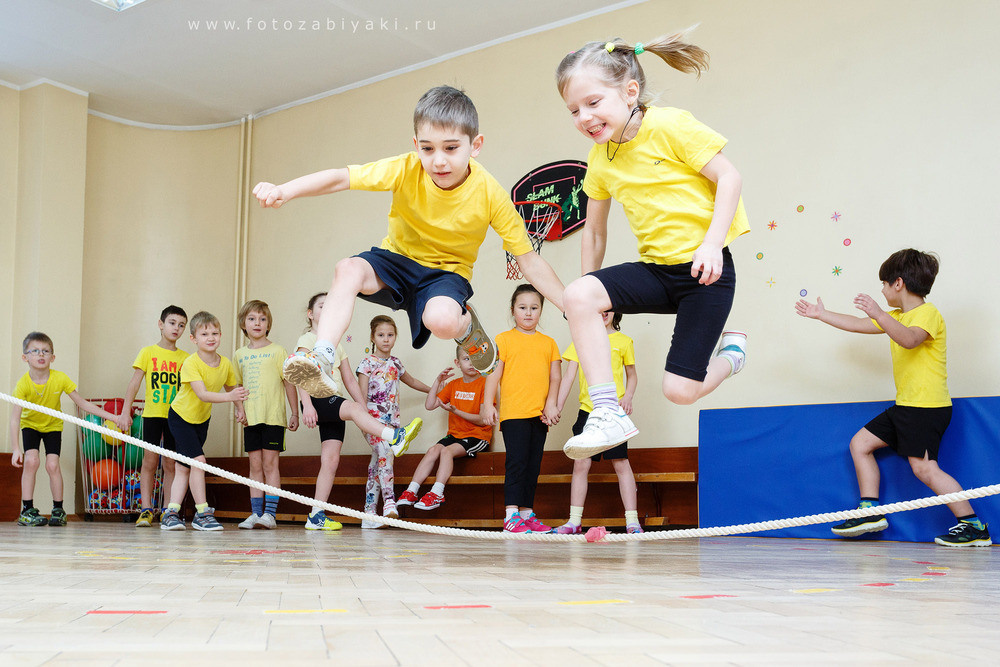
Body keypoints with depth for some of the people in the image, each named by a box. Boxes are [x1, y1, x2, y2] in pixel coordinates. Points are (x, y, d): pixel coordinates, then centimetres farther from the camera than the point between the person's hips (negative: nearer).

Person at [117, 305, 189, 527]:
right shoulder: (148, 352, 3)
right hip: (152, 414, -1)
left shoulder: (185, 358, 8)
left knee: (171, 464, 2)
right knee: (149, 461, -4)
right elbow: (135, 382, 0)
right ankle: (146, 509, 0)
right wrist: (125, 412, -7)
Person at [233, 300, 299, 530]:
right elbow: (238, 386, 19)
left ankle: (270, 513, -5)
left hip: (273, 416, -4)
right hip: (251, 417, 4)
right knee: (255, 465, 6)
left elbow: (289, 383, 1)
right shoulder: (240, 355, 11)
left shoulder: (277, 351, 0)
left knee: (270, 463, -5)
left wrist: (295, 413, -1)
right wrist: (241, 409, 6)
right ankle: (255, 513, 8)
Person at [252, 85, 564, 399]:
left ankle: (468, 328, 2)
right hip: (399, 258, 2)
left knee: (441, 319, -35)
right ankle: (321, 359, -29)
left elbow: (528, 258, -14)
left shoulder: (490, 193, -20)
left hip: (448, 271, -2)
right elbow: (341, 177, -29)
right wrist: (284, 190, -47)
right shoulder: (406, 170, -20)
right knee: (348, 269, -29)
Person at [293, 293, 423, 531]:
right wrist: (307, 405, -23)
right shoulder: (307, 340, 3)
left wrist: (366, 411, 12)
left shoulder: (336, 345, 23)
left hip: (333, 403, 7)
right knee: (352, 408, -34)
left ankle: (316, 517, -3)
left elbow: (350, 380, 20)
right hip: (315, 400, -7)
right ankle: (395, 437, -55)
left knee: (331, 460, -3)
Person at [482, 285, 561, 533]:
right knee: (516, 463, -10)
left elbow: (554, 377, 11)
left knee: (533, 466, 8)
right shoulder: (504, 339, 4)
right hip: (513, 413, -5)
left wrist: (551, 405, -3)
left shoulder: (549, 343, 15)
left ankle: (527, 513, 15)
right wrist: (488, 405, -7)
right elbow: (494, 374, -1)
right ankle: (511, 515, -10)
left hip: (539, 415, 5)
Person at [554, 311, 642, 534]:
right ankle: (574, 520, 8)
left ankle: (632, 520, -1)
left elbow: (631, 375, 15)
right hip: (587, 409, 2)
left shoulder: (624, 341, 7)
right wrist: (557, 406, 2)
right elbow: (569, 375, 8)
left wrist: (628, 396, -4)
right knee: (580, 465, 1)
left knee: (621, 464, -4)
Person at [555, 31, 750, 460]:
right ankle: (608, 413, -17)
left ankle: (730, 351, 26)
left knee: (680, 391, -10)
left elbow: (729, 176, -12)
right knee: (577, 296, -23)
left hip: (704, 268, -5)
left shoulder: (669, 126, -12)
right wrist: (594, 292, 14)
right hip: (654, 268, 6)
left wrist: (712, 243, -23)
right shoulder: (599, 159, 6)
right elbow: (595, 230, 16)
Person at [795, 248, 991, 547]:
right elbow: (858, 325, 24)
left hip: (927, 407, -10)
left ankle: (974, 527, -12)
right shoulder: (899, 316, 17)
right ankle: (870, 511, 12)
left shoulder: (928, 313, -12)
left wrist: (878, 314, -43)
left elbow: (909, 339, -33)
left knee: (924, 467, -18)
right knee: (860, 443, 11)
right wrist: (820, 314, 26)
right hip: (905, 406, 10)